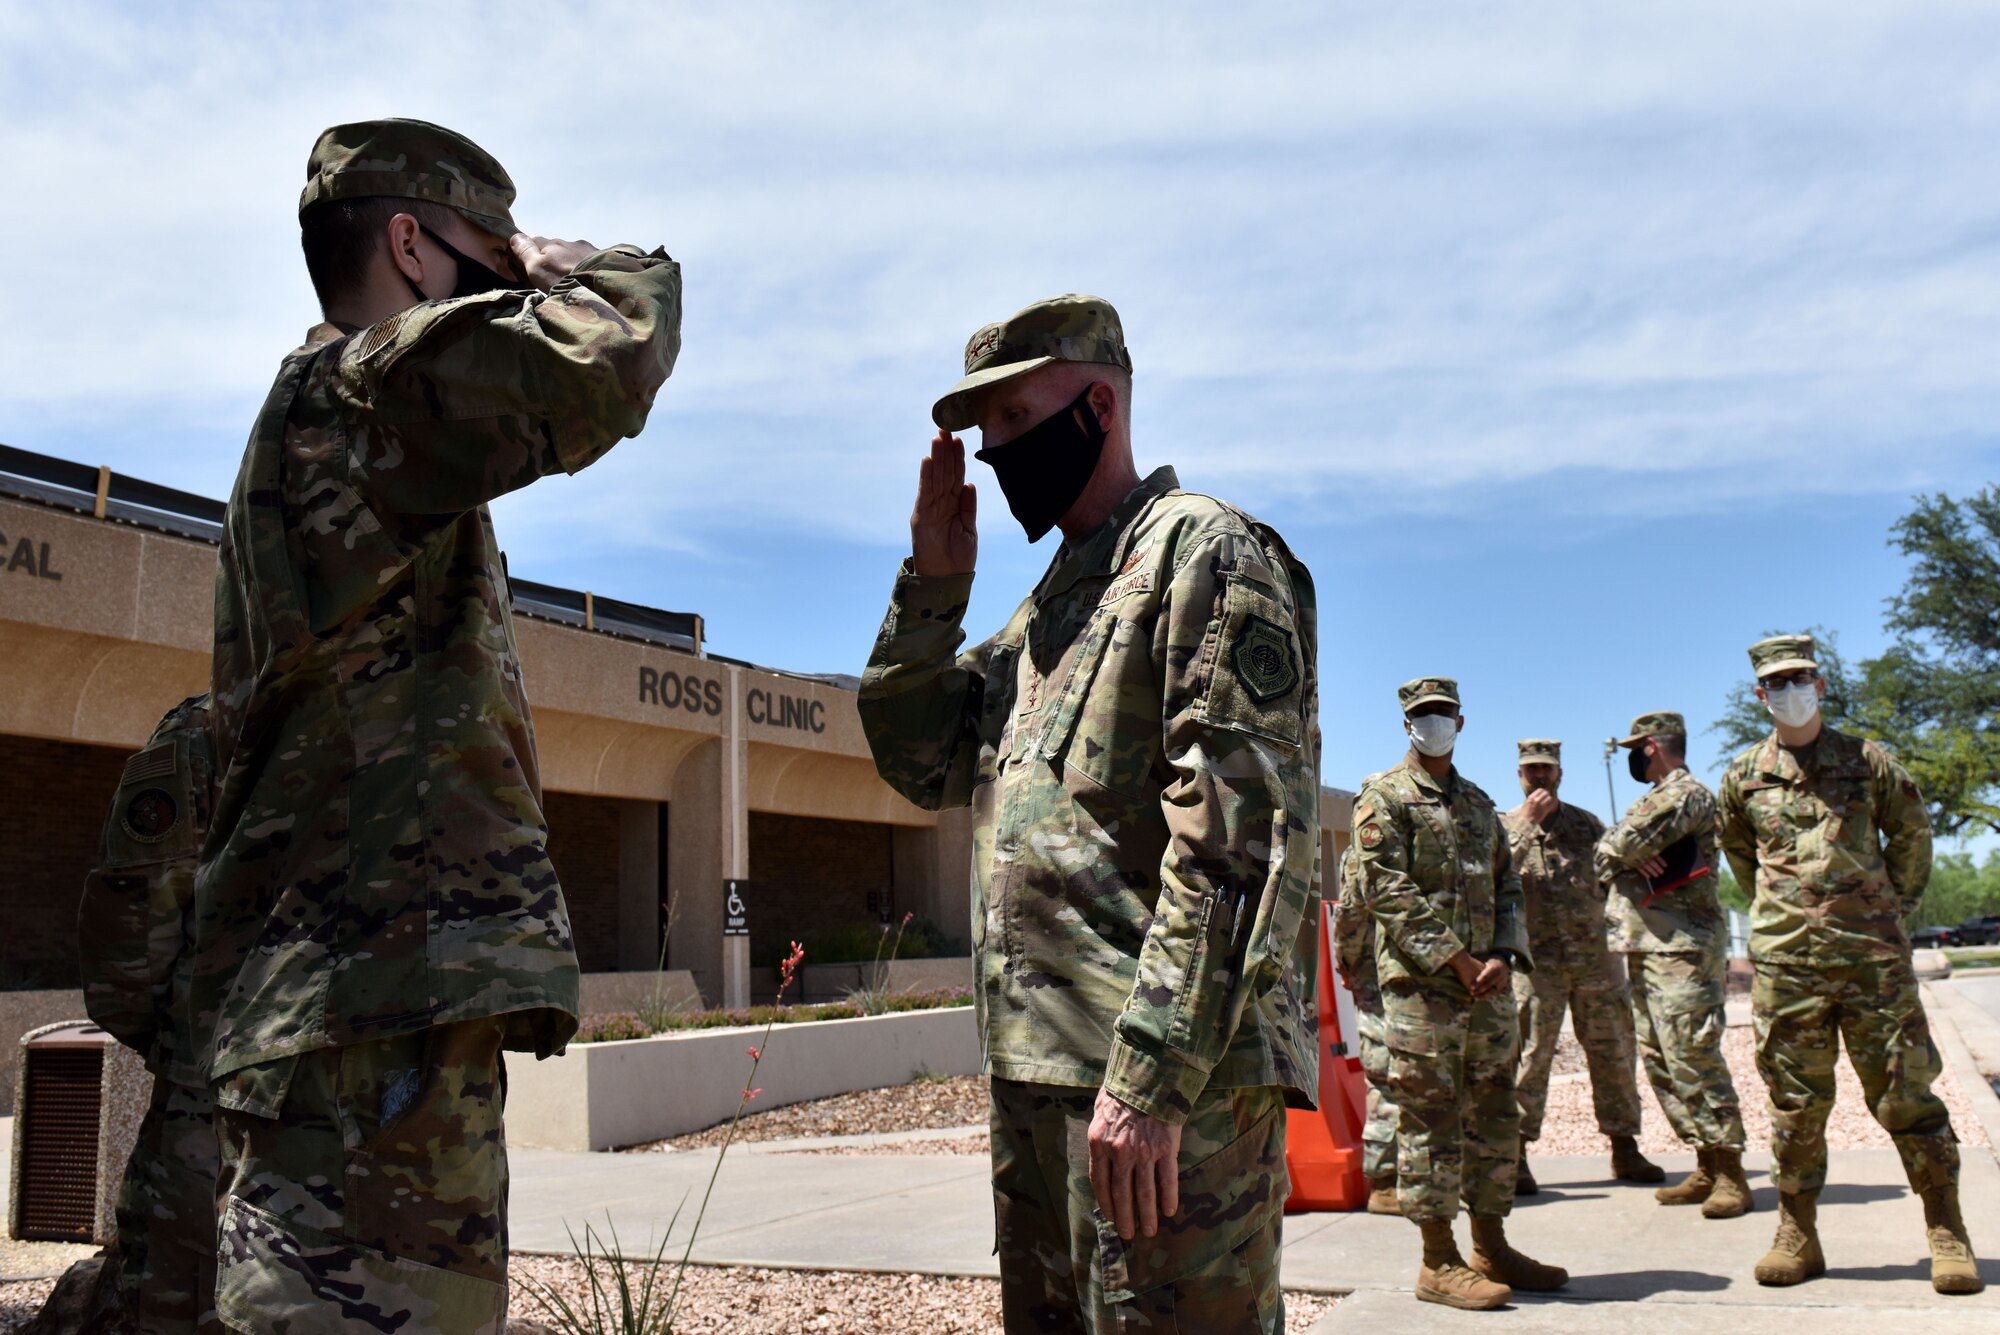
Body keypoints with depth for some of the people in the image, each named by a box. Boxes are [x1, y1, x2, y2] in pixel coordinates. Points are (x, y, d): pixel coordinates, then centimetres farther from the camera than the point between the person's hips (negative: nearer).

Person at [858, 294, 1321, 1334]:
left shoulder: (1206, 553, -7)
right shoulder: (1049, 601, 21)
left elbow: (1239, 838, -17)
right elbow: (921, 761, 19)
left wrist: (1152, 1073, -23)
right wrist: (933, 580, 8)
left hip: (1168, 1069, -9)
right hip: (1035, 1068, 9)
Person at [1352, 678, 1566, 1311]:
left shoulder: (1479, 802, 20)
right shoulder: (1384, 797, -1)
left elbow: (1507, 885, 18)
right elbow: (1386, 890, -11)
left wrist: (1502, 956, -1)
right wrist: (1456, 959, -15)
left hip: (1486, 982, 7)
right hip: (1420, 983, -7)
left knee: (1495, 1115, 11)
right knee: (1431, 1118, -3)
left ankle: (1492, 1247, 22)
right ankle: (1439, 1263, 4)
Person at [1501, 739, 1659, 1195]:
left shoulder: (1587, 824, 15)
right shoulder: (1505, 826, 7)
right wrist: (1527, 820, -15)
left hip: (1595, 954, 3)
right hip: (1536, 958, -3)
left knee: (1613, 1051, 7)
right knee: (1529, 1053, -6)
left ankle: (1624, 1149, 19)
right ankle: (1516, 1155, -2)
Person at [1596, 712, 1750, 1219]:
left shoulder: (1688, 794, -9)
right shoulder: (1653, 800, 22)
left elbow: (1628, 840, -20)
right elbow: (1606, 850, 12)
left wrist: (1622, 847, 1)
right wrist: (1626, 853, -8)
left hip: (1683, 949, -10)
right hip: (1644, 949, 10)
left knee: (1693, 1060, -11)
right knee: (1660, 1062, 10)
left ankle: (1730, 1176, -6)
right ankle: (1706, 1168, 16)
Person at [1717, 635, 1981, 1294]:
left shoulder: (1868, 762, 3)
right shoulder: (1744, 776, 7)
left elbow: (1912, 834, 15)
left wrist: (1895, 906, 12)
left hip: (1873, 954, -1)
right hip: (1785, 960, 1)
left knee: (1905, 1092, 1)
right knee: (1796, 1102, 5)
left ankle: (1949, 1235, 13)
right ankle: (1798, 1237, 14)